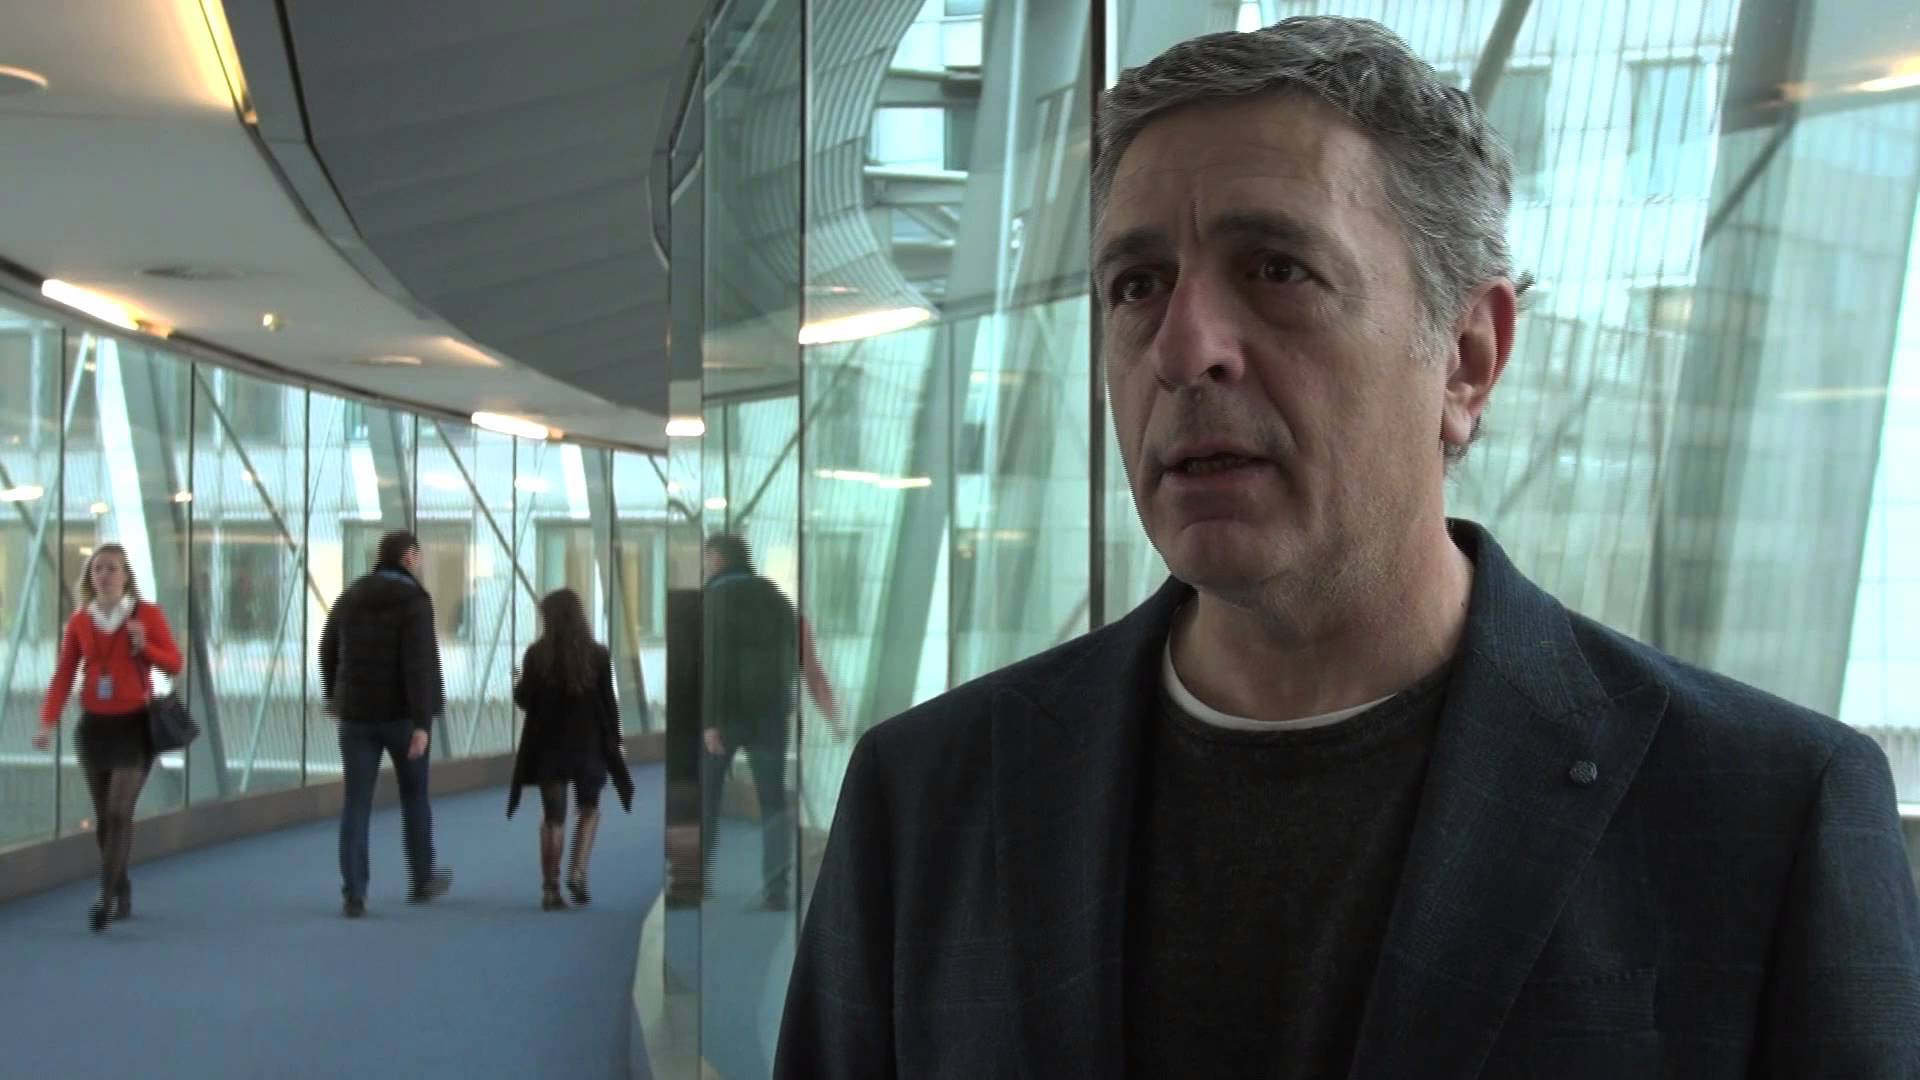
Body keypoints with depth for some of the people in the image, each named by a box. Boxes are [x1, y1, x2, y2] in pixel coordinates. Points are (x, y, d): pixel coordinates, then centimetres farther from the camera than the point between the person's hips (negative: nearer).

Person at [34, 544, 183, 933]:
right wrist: (49, 721, -12)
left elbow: (174, 665, -2)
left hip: (135, 725, -3)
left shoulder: (148, 614, -2)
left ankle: (106, 897, -14)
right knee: (104, 816, 8)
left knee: (119, 812, -14)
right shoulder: (79, 622, 5)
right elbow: (63, 675, 0)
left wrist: (144, 645, -20)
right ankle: (122, 892, 22)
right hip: (94, 725, 4)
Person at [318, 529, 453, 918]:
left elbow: (328, 651, 19)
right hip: (402, 713, -4)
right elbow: (418, 666, -21)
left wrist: (333, 694, 36)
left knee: (356, 803, 4)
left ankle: (354, 893, -2)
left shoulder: (350, 597, 7)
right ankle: (422, 881, 27)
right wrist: (421, 723, -22)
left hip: (357, 713, 4)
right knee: (414, 797, 14)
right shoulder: (414, 601, -12)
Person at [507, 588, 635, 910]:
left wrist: (517, 685, 22)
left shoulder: (536, 655, -7)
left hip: (548, 746, 0)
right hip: (589, 745, 0)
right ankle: (578, 873, 3)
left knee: (553, 817, 9)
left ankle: (550, 890, 9)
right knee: (589, 810, 19)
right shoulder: (598, 654, -6)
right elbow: (608, 703, -3)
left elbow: (525, 701, 0)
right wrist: (614, 742, 8)